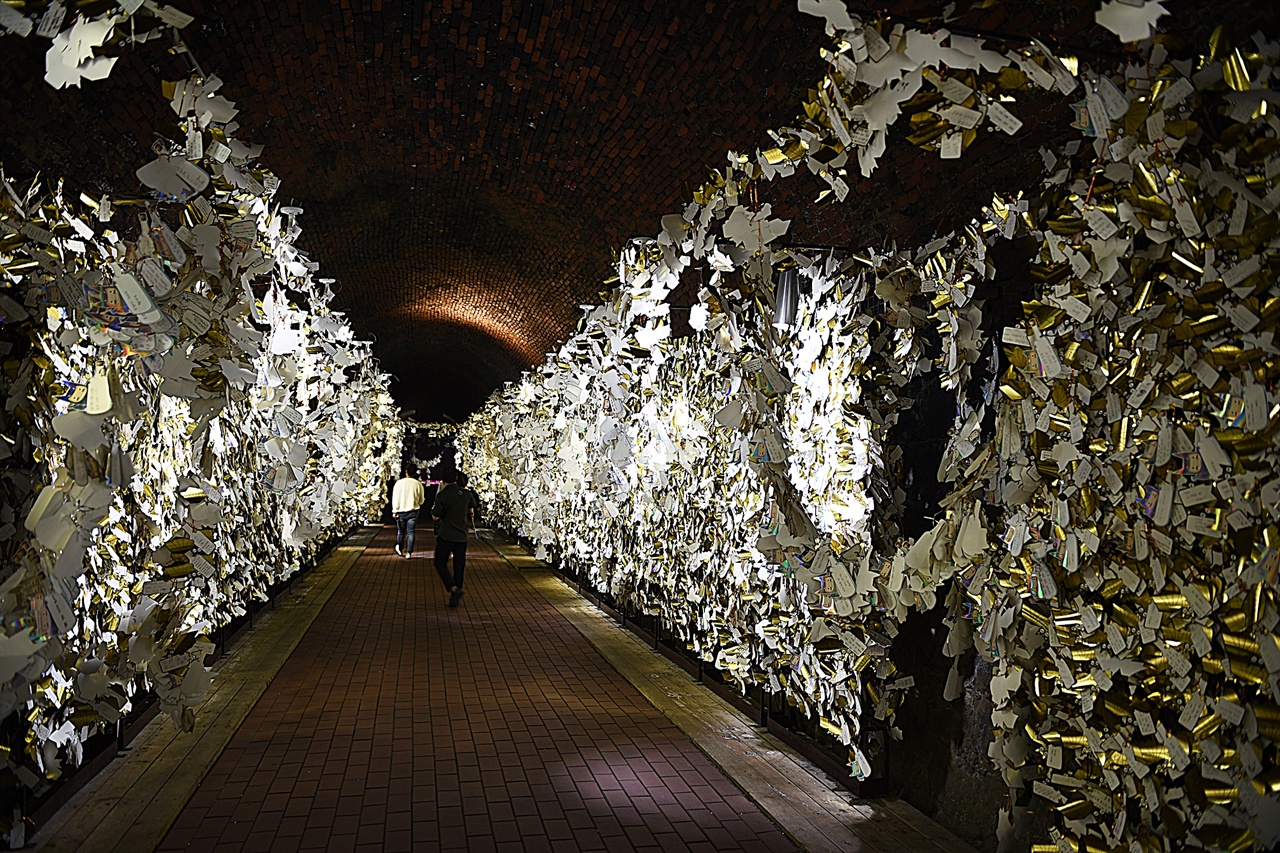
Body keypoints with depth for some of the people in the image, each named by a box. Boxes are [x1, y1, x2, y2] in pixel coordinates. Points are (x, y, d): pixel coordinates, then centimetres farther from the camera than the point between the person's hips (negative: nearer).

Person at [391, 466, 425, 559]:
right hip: (413, 512, 0)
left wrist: (394, 511, 0)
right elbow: (421, 500, 0)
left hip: (401, 511, 0)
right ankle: (408, 552, 3)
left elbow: (395, 498, -6)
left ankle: (400, 549, 31)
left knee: (401, 531, 16)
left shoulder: (399, 483, -9)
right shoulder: (418, 484, -9)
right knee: (410, 532, 5)